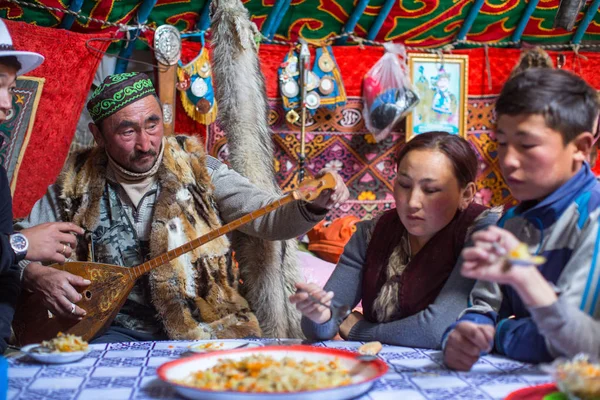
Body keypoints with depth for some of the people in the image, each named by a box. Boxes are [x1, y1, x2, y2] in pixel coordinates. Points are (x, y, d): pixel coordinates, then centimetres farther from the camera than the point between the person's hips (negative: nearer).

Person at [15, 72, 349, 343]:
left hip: (205, 326, 0)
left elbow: (266, 217, -6)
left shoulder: (196, 169, -1)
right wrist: (36, 275, -12)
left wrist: (314, 206, -26)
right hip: (120, 330, 1)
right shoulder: (79, 184, 2)